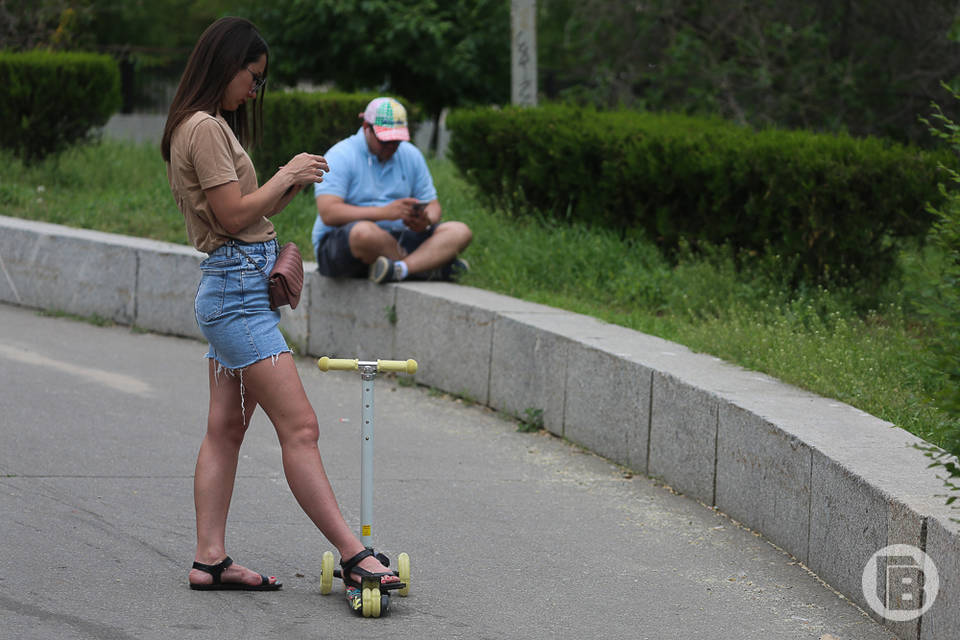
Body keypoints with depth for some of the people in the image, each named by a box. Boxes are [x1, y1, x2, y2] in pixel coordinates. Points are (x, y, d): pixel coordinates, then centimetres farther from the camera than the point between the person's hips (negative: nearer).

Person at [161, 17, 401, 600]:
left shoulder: (212, 127, 20)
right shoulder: (205, 128, -12)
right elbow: (234, 214, -17)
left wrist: (292, 186, 8)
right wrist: (287, 176, -6)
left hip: (230, 290, 11)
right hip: (238, 289, -11)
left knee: (226, 428, 9)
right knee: (299, 427, -12)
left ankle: (211, 558, 9)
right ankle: (354, 556, -14)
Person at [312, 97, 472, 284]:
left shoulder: (410, 155, 12)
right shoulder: (340, 156, -8)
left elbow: (433, 206, 13)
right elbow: (328, 213, -20)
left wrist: (425, 221, -14)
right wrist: (384, 212, -28)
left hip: (395, 241, 6)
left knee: (459, 232, -13)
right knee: (364, 231, -42)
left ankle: (399, 269, -38)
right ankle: (433, 269, -21)